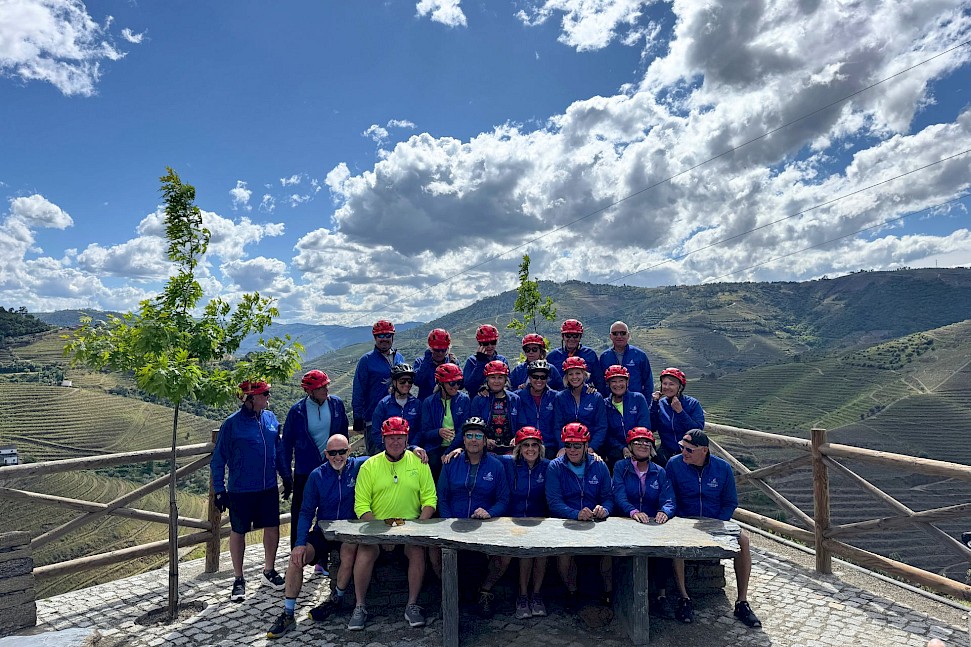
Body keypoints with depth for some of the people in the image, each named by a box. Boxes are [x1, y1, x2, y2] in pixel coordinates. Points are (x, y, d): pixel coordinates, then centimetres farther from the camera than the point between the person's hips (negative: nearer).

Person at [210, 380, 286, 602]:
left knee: (273, 527, 11)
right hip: (241, 490, -4)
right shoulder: (232, 424, -13)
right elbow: (218, 459, -6)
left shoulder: (270, 418, 1)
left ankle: (269, 571, 31)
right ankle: (239, 579, 26)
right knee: (238, 531, 10)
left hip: (269, 487, 4)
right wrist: (219, 490, -7)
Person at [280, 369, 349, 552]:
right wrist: (286, 475, -2)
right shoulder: (297, 411, -8)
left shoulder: (336, 404, -3)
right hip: (304, 472, -2)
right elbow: (287, 444, -1)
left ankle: (324, 559, 24)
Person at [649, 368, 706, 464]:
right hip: (667, 453, 2)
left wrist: (680, 411, -18)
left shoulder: (693, 404, -2)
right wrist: (654, 404, -9)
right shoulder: (660, 404, 6)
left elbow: (698, 430, -13)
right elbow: (652, 428, -4)